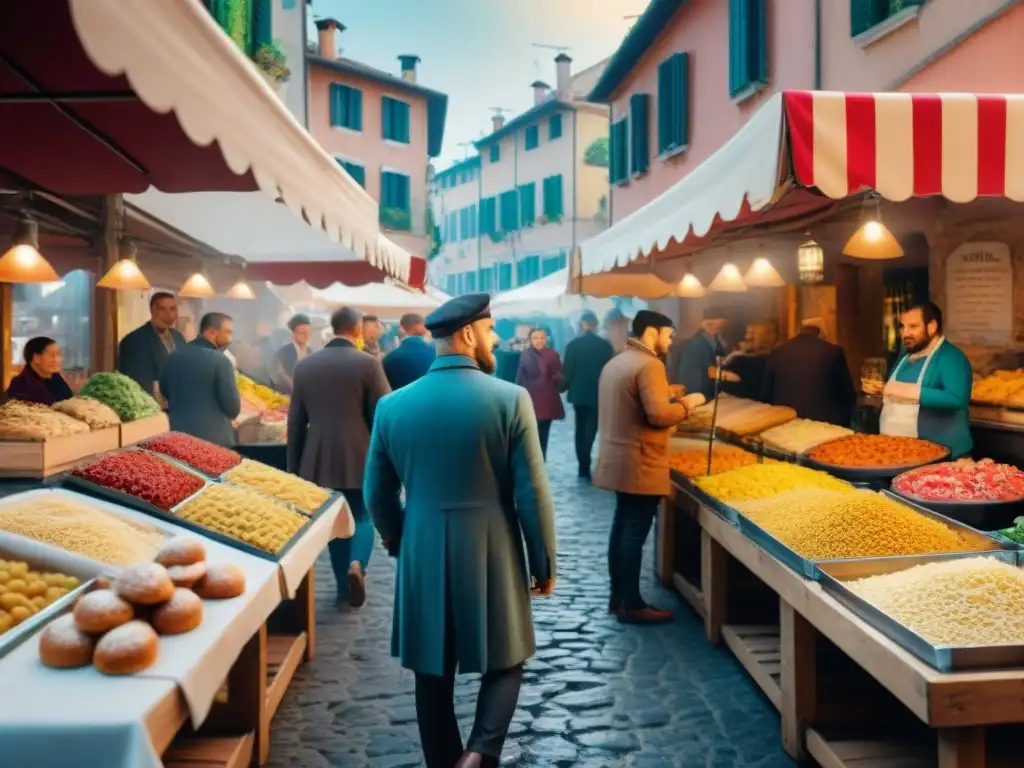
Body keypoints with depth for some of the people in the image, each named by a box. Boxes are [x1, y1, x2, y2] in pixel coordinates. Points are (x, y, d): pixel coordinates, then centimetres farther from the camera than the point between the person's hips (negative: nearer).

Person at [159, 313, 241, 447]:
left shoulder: (174, 356, 6)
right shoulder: (220, 360, -14)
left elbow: (165, 391, 20)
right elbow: (233, 407, -13)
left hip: (178, 433, 6)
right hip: (213, 437, -6)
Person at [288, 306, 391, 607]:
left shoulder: (305, 365, 3)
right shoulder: (369, 364, -9)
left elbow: (295, 421, 6)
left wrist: (294, 466, 13)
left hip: (319, 460, 3)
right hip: (360, 458, -3)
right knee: (362, 516, 13)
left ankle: (344, 586, 21)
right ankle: (357, 564, -12)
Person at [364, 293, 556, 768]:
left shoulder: (393, 405, -2)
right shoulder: (510, 399, -11)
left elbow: (377, 495, 6)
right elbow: (533, 493, -9)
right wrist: (545, 563, 3)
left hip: (422, 558, 3)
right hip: (493, 557, -2)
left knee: (432, 673, 15)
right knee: (506, 661, 16)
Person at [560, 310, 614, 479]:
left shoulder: (573, 345, -6)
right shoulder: (605, 345, -6)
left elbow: (567, 371, -4)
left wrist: (564, 388, 12)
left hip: (578, 393, 1)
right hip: (599, 394, -1)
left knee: (581, 429, 14)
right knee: (591, 429, 0)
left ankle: (583, 465, 15)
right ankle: (585, 466, -12)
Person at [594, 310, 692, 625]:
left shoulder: (616, 362, 13)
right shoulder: (649, 365, -17)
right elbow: (659, 415, -24)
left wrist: (666, 395, 16)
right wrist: (684, 404, -7)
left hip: (617, 460, 10)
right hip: (640, 464, -10)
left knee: (622, 527, 14)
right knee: (635, 533, -3)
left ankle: (618, 597, 22)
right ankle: (632, 605, 5)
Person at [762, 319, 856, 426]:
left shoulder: (776, 353, 2)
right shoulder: (834, 352, -3)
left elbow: (765, 396, 8)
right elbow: (847, 394, 3)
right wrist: (845, 422, 18)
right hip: (825, 421, -2)